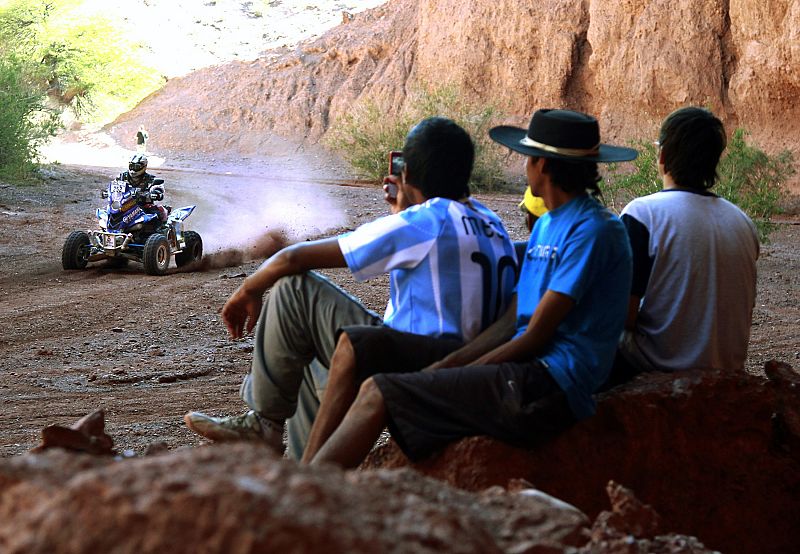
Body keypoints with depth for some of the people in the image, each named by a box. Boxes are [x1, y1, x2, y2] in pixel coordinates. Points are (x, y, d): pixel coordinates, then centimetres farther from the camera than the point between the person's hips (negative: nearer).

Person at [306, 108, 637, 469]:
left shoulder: (594, 230, -11)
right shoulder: (547, 225, 20)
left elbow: (536, 336, -14)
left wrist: (459, 373, -7)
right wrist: (445, 366, 2)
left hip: (547, 387, -9)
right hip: (529, 374, 9)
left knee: (377, 395, -13)